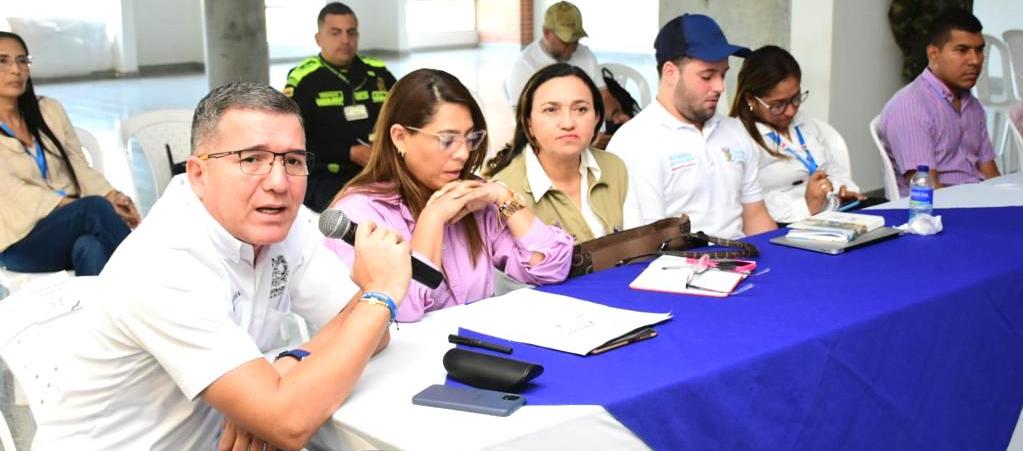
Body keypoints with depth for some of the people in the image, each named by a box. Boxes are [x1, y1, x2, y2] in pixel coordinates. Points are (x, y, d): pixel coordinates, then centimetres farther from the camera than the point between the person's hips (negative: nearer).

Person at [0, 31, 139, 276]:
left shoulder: (50, 109, 12)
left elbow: (80, 169, 10)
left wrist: (111, 196, -14)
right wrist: (101, 208, -22)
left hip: (72, 222, 3)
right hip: (23, 242, -3)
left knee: (91, 246, -34)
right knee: (94, 206, -32)